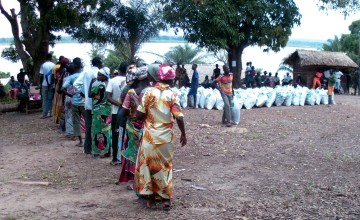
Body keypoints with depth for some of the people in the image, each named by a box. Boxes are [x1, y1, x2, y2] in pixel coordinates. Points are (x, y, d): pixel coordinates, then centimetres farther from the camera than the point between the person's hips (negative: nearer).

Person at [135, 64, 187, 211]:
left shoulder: (149, 92, -7)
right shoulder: (172, 95, -9)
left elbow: (139, 115, -8)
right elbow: (179, 118, -13)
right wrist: (183, 134, 2)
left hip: (149, 136, 0)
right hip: (166, 138, 0)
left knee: (147, 165, 15)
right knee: (165, 167, 14)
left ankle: (149, 198, 19)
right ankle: (166, 199, 19)